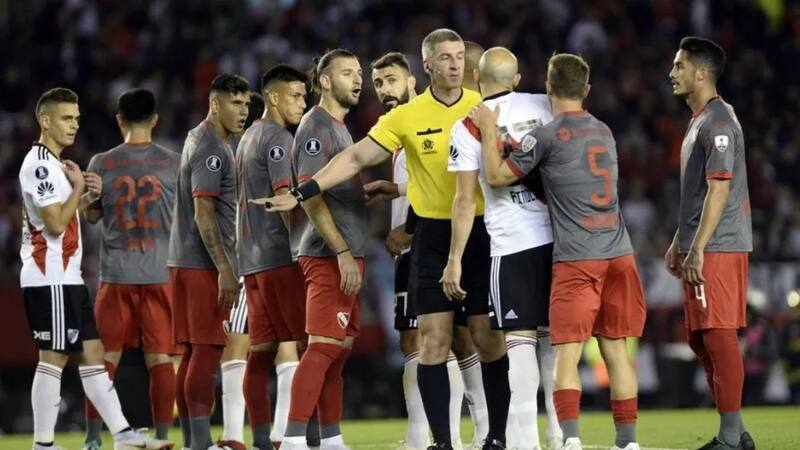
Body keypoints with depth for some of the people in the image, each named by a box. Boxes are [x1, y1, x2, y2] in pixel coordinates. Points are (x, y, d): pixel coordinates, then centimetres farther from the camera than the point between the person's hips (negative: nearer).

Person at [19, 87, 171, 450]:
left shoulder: (54, 163, 18)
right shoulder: (40, 164, -15)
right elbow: (55, 224, -21)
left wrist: (88, 196, 8)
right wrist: (79, 187, -9)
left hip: (66, 277, 11)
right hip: (51, 279, -11)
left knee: (92, 352, 9)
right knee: (53, 356, -8)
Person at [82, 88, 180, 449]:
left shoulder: (101, 164, 0)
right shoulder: (174, 163, -1)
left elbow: (90, 215, 10)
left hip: (115, 274, 0)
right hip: (160, 273, 0)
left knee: (106, 358, 5)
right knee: (160, 358, 2)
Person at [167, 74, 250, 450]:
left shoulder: (199, 138, 18)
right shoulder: (211, 147, -13)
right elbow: (203, 212, -19)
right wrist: (224, 268, -22)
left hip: (186, 263, 10)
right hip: (204, 263, -10)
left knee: (193, 351, 10)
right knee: (208, 350, -9)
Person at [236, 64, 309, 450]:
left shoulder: (249, 137, 21)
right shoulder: (277, 138, -8)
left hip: (252, 258, 9)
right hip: (280, 255, -9)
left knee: (261, 350, 4)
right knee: (306, 343, -7)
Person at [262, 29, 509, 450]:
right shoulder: (407, 117, -1)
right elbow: (356, 158, -1)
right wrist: (302, 192, -7)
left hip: (481, 231, 0)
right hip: (432, 236, 0)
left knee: (489, 339, 1)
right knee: (434, 340, -4)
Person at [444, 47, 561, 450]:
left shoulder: (467, 127, -4)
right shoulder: (544, 107, 6)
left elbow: (465, 200, -4)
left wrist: (455, 259, 1)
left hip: (512, 244, -4)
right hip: (559, 235, 4)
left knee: (520, 339, -3)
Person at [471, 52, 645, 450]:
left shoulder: (548, 136, -5)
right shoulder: (604, 133, 16)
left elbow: (497, 177, -1)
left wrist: (489, 131, 12)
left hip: (576, 259, -5)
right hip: (618, 254, 5)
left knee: (567, 353, -6)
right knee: (616, 349, 9)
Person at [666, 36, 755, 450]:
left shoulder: (717, 123, -14)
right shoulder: (699, 121, 18)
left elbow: (719, 189, -20)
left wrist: (697, 250, -22)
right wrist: (679, 243, 24)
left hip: (717, 248, -11)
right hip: (701, 248, 11)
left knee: (719, 337, -10)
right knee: (701, 339, 13)